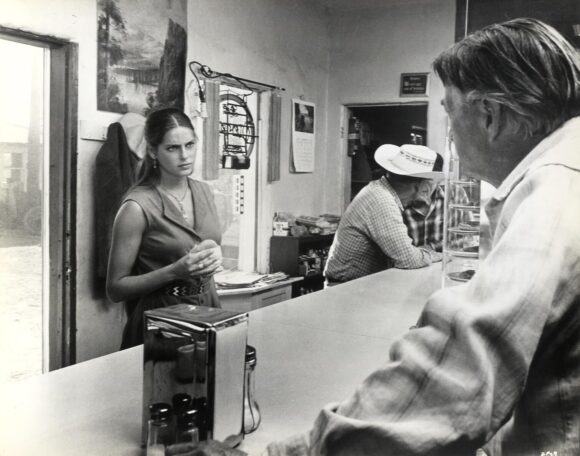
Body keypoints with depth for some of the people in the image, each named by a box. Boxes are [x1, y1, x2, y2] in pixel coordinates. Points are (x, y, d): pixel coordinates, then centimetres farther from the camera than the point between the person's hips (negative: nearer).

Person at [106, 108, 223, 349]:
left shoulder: (203, 191, 3)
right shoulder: (137, 207, -15)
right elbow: (115, 288, -11)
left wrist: (214, 255, -4)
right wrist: (175, 271, -23)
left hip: (207, 310, 6)